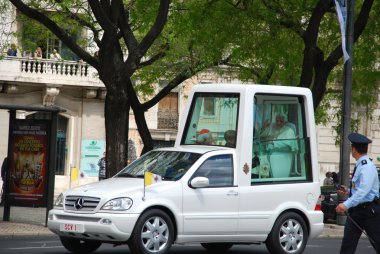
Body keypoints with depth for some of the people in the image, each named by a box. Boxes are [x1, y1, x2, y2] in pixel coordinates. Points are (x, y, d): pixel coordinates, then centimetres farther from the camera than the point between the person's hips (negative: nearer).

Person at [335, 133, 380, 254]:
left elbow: (364, 190, -30)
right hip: (356, 210, 9)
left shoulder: (367, 167, -18)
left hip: (369, 211, -9)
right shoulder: (359, 166, 11)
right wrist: (348, 191, 11)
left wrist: (347, 204, -38)